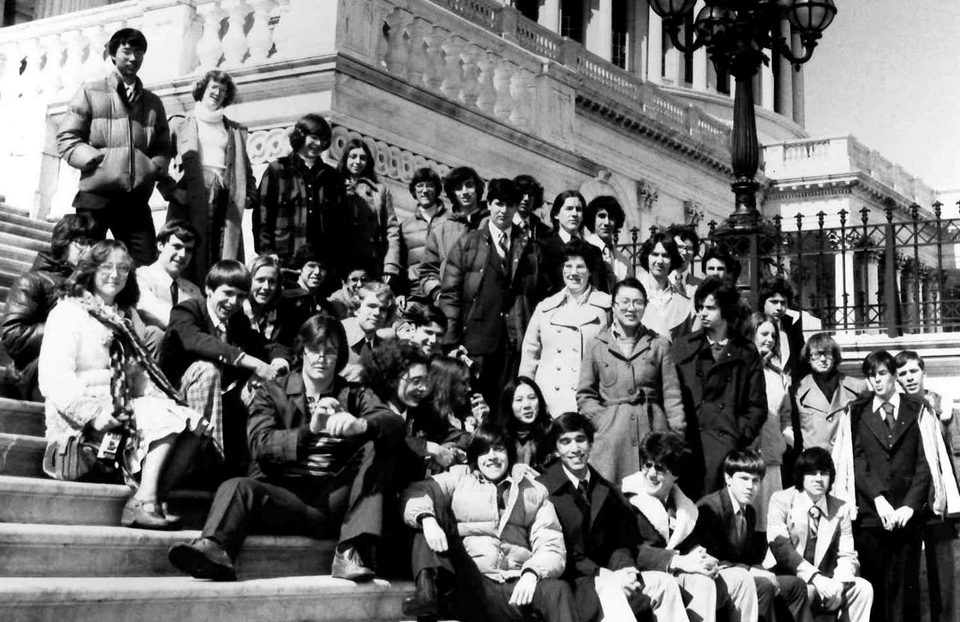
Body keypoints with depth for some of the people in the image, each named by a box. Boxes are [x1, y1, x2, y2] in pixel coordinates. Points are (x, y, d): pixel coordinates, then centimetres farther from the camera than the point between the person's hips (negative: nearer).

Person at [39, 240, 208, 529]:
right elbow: (54, 378, -12)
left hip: (127, 408, 7)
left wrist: (161, 397, -7)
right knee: (166, 419, -27)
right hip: (82, 418, -7)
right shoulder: (68, 312, 0)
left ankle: (148, 502, -27)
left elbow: (145, 371, 16)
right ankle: (145, 502, -31)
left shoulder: (127, 317, 22)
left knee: (193, 426, -17)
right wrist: (93, 414, -26)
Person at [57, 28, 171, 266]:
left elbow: (163, 147, 21)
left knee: (146, 264, -2)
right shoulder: (90, 93, 8)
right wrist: (99, 159, -11)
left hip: (136, 199, 3)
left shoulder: (153, 103, 19)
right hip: (95, 195, -3)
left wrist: (154, 166, -1)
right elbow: (66, 139, 2)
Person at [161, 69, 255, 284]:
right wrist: (172, 189, -6)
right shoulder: (183, 126, 13)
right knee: (190, 261, -9)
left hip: (226, 199, 2)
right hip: (191, 199, -2)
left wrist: (250, 195, 6)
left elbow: (245, 167, 21)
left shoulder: (235, 130, 23)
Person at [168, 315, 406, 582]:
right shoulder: (273, 392, 13)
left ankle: (352, 551, -28)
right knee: (236, 487, -26)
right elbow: (261, 444, -6)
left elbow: (395, 424, -4)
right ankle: (215, 551, -55)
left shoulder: (354, 395, 16)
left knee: (376, 448, -18)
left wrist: (360, 425, -28)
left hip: (336, 499, 1)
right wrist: (309, 431, -25)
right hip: (284, 495, -1)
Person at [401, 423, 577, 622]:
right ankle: (426, 587, -34)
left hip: (515, 587, 0)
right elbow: (417, 493, 3)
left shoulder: (535, 491, 19)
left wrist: (531, 574, -13)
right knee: (431, 510, -16)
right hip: (467, 583, 0)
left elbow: (551, 546, 9)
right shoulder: (460, 477, 19)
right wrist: (427, 520, -20)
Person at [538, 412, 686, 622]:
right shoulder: (542, 489, -7)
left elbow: (620, 542, 14)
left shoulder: (606, 490, 16)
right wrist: (605, 575, -19)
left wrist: (624, 568, -10)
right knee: (609, 589, -35)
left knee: (664, 583, -11)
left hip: (602, 577, 7)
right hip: (567, 584, -7)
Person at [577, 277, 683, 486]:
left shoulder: (659, 345, 9)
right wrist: (604, 420, -6)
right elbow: (584, 395, 8)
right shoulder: (596, 346, 8)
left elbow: (671, 395, 7)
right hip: (611, 436, 0)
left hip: (652, 430, 1)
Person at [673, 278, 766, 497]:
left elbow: (757, 406, 9)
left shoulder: (747, 353, 11)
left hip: (727, 445, -1)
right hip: (687, 444, 1)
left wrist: (740, 437, -3)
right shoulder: (682, 347, 13)